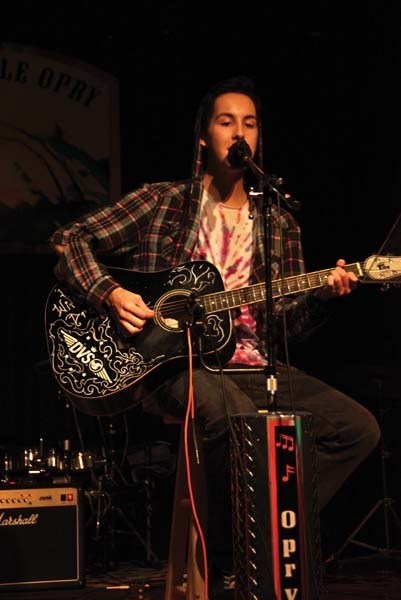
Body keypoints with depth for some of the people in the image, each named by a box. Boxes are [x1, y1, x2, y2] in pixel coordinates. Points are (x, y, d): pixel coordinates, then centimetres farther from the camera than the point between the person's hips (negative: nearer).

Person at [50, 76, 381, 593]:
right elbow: (69, 239, 2)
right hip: (178, 363, -5)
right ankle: (218, 560, -14)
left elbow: (289, 327, 13)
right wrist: (110, 293, -13)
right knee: (239, 419, -38)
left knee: (358, 429, -15)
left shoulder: (280, 224, 16)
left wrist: (321, 296, -7)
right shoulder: (162, 202, 5)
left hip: (255, 369, 5)